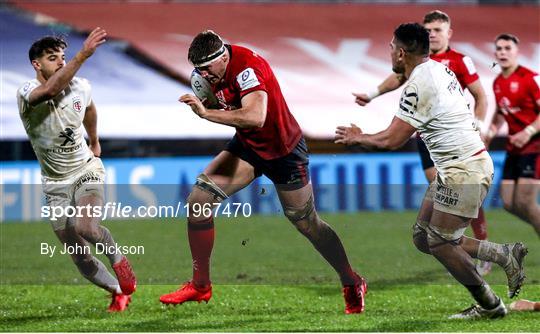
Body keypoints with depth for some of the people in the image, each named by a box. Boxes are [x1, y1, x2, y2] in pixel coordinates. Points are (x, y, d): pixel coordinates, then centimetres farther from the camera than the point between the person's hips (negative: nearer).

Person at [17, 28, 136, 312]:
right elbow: (51, 90, -46)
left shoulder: (80, 87, -7)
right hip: (55, 183, 0)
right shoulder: (26, 94, -21)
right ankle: (118, 292, 25)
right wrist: (82, 55, -54)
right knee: (79, 256, 2)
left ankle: (117, 257, 1)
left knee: (85, 226, -29)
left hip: (86, 169, 0)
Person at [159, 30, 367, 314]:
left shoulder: (247, 68, -33)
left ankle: (352, 284, 26)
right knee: (198, 200, -8)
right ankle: (200, 286, 4)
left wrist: (206, 113, -50)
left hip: (283, 151, -7)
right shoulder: (214, 69, -8)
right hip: (248, 146, 7)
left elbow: (255, 117, -48)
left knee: (307, 224, 4)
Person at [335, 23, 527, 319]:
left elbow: (391, 141, -16)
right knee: (423, 237, 10)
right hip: (463, 164, 10)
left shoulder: (419, 87, -20)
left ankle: (489, 306, 10)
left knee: (439, 243, -2)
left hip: (463, 171, -10)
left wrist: (357, 139, 1)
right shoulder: (438, 68, 9)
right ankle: (505, 255, 15)